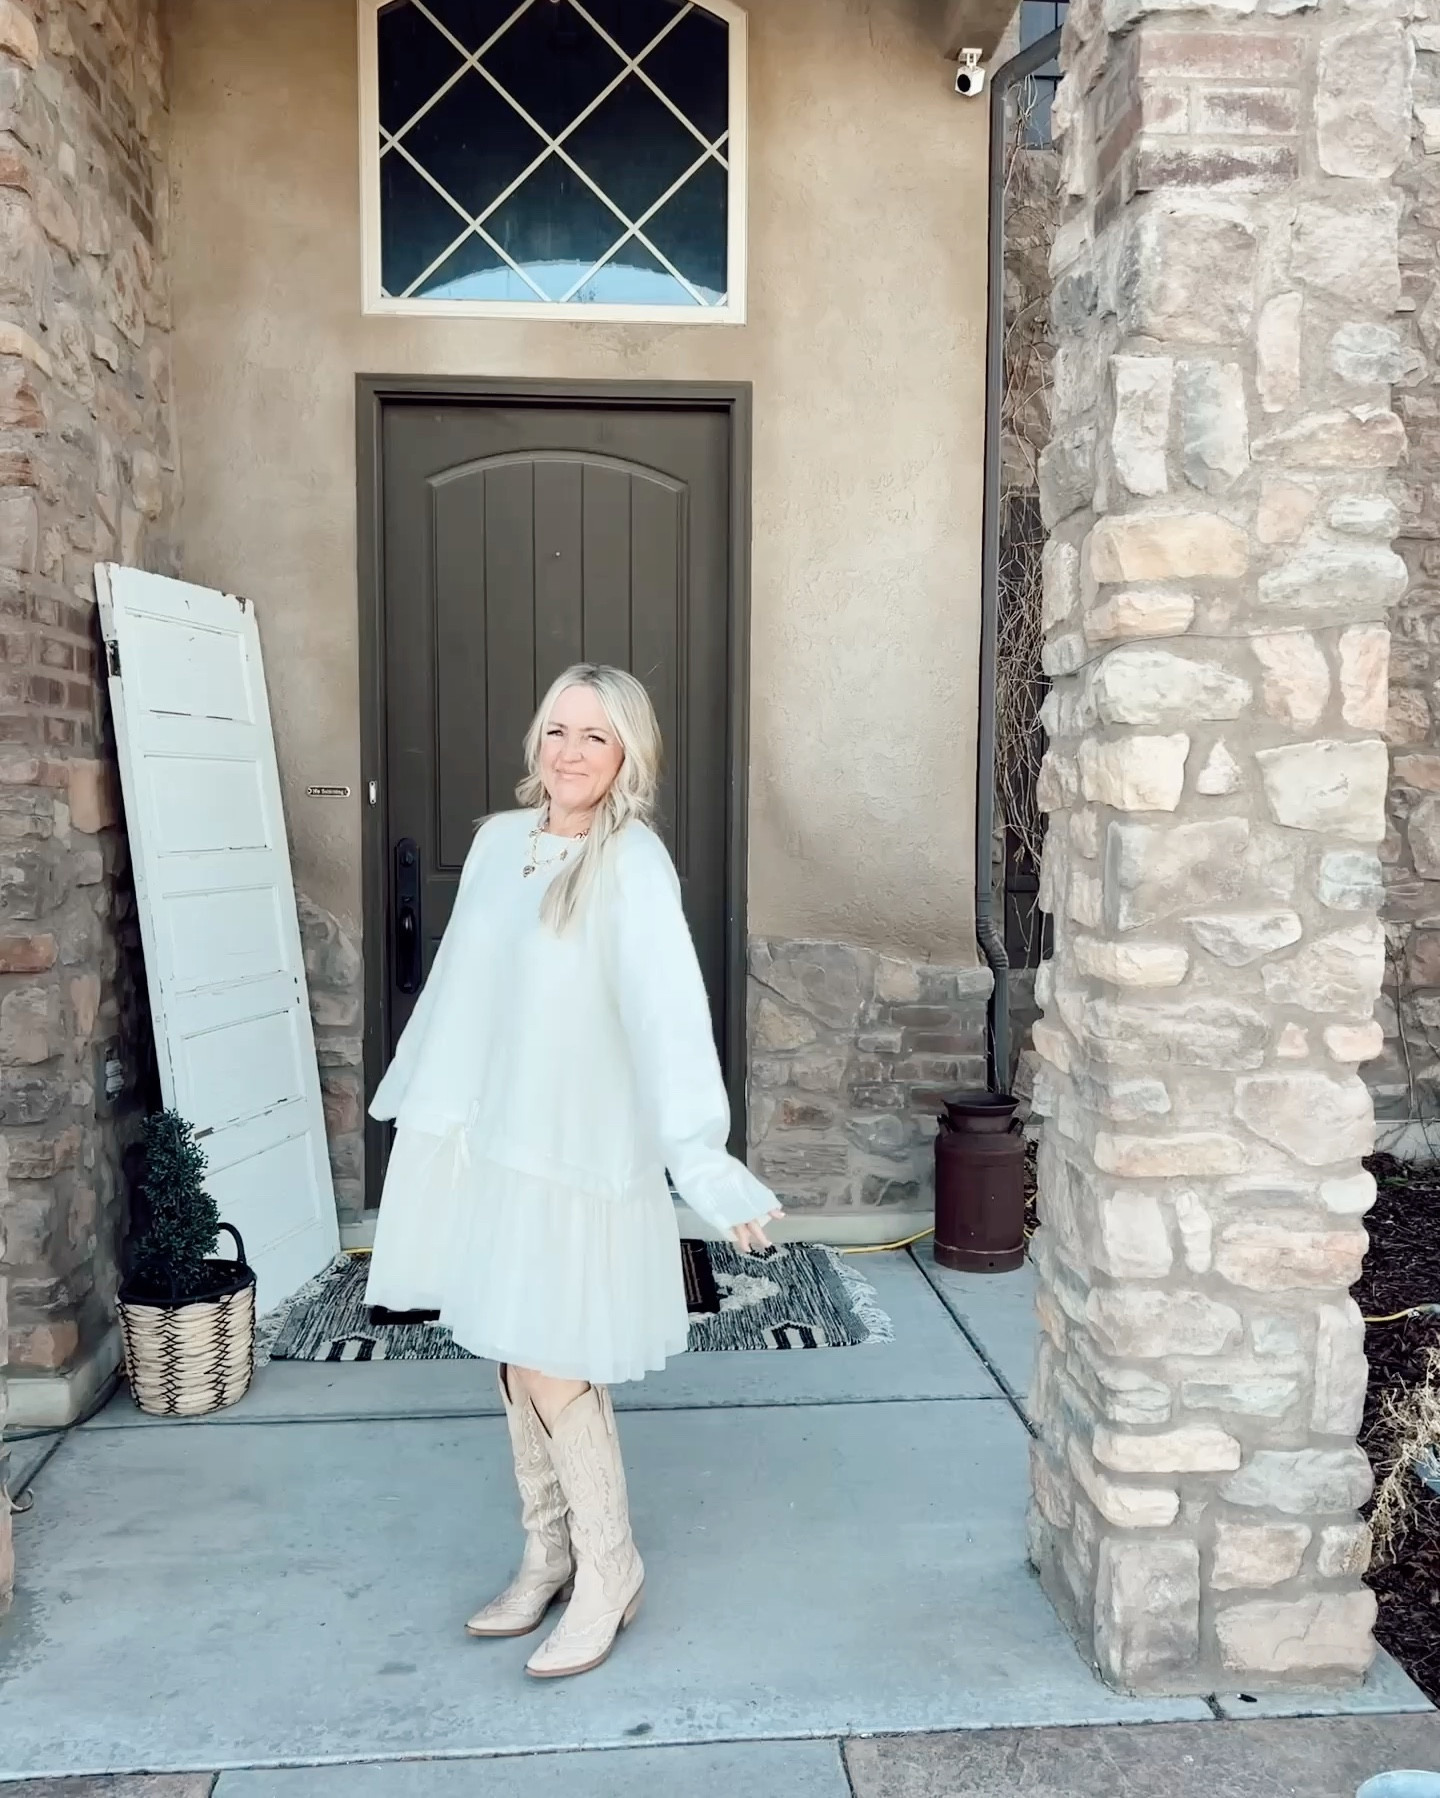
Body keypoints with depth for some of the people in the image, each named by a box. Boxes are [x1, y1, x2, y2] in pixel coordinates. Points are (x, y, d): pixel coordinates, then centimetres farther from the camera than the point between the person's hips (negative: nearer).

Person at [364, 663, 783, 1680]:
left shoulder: (632, 865, -16)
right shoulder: (499, 841, 4)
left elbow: (670, 1009, -28)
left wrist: (703, 1160, -38)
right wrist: (410, 1091, 23)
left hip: (575, 1147, -6)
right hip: (480, 1138, 6)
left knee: (553, 1370, -1)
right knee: (513, 1358, 15)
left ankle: (609, 1571, 22)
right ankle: (549, 1555, 34)